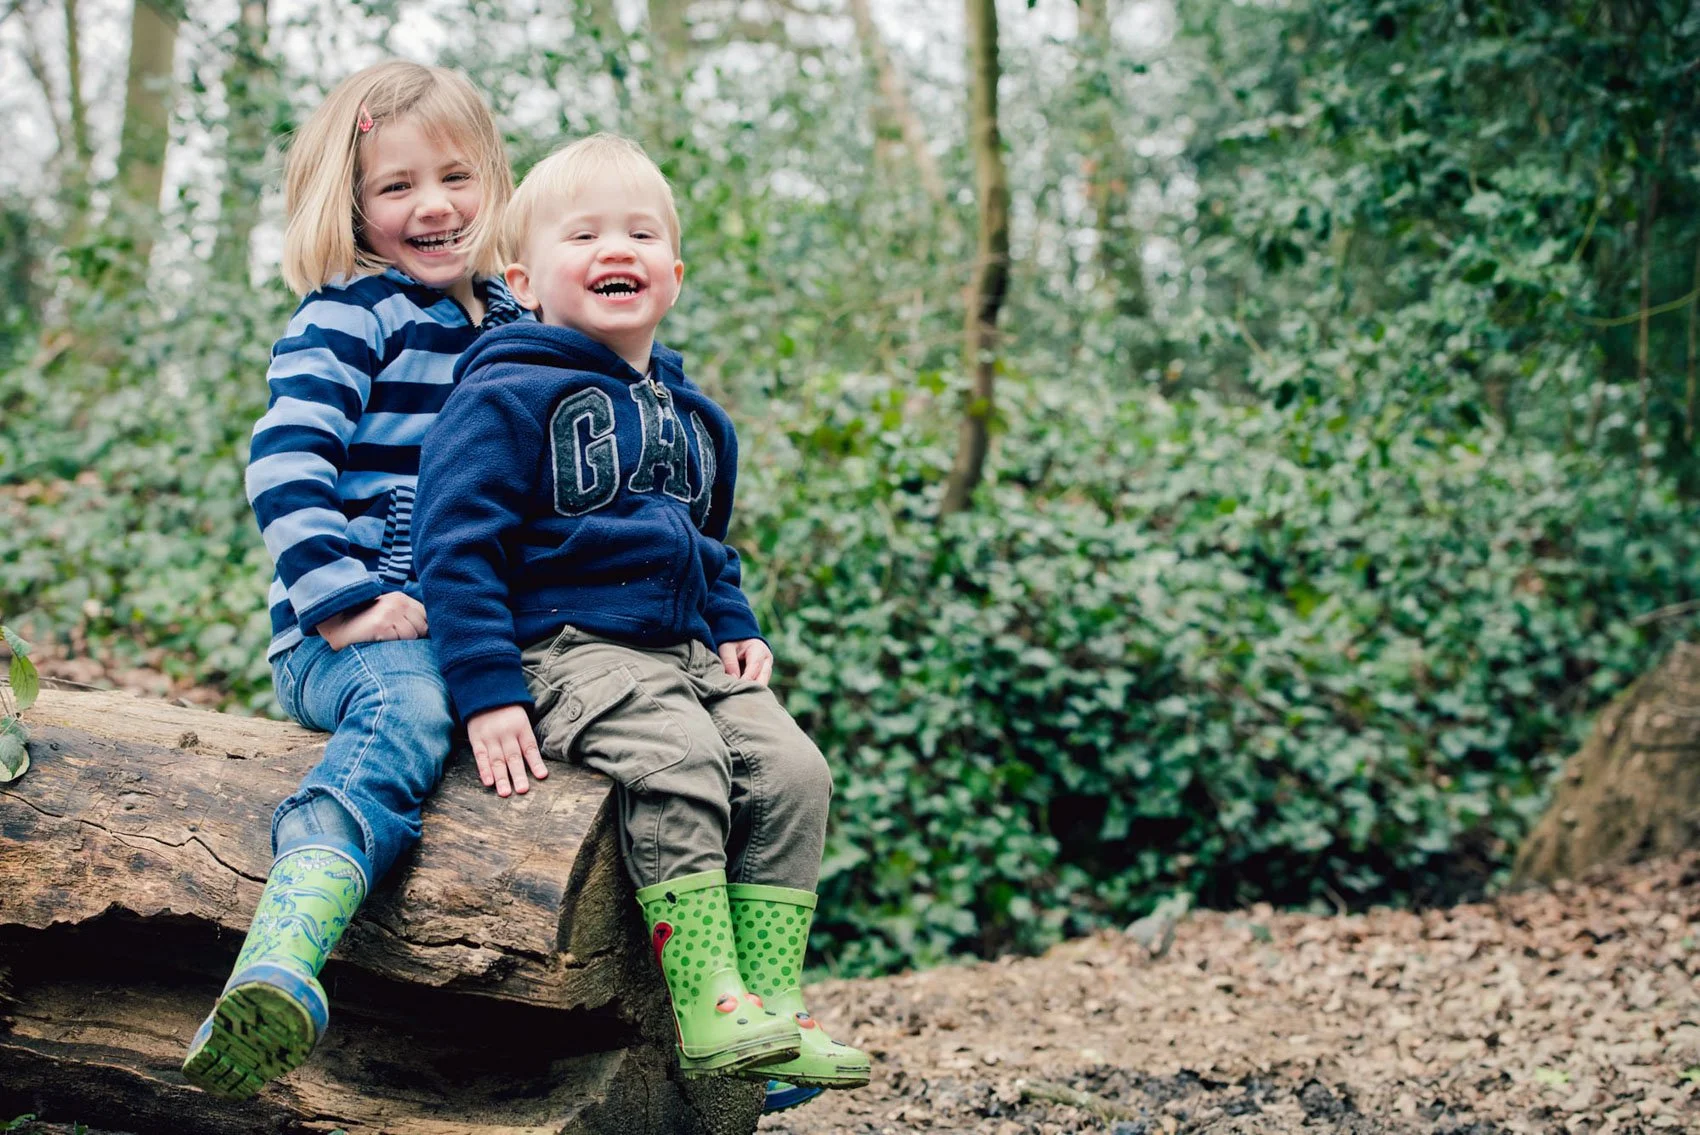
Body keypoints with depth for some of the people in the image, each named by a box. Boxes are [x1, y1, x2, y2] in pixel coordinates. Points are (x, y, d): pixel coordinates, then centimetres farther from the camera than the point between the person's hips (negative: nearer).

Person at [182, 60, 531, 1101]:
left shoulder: (512, 321, 18)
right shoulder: (349, 315, -3)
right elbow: (286, 463, -15)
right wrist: (345, 601, -24)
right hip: (345, 635, -7)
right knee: (409, 707, -38)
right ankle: (275, 979, -58)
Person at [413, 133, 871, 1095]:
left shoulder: (692, 416, 20)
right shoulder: (508, 397, -5)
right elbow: (459, 546, -10)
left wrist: (738, 629, 12)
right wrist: (488, 691, -18)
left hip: (686, 653, 8)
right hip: (566, 648, -7)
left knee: (791, 770, -13)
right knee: (678, 765, -32)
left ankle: (773, 1005, -9)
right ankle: (708, 1011, -28)